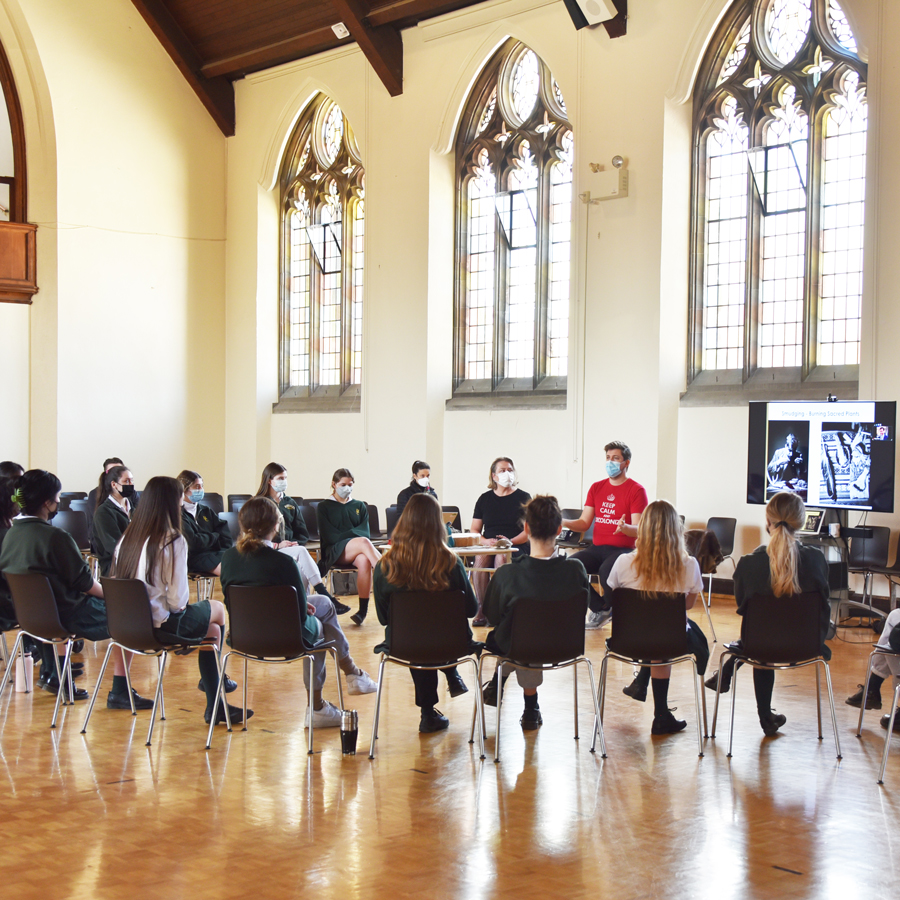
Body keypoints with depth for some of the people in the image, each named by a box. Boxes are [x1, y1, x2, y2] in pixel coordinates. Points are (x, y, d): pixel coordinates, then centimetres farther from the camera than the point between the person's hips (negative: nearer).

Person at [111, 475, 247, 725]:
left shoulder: (129, 536, 2)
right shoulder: (173, 541, -18)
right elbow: (178, 599, -19)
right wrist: (180, 603, 5)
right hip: (161, 626, -7)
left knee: (211, 626, 25)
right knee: (217, 609, 20)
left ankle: (216, 707, 29)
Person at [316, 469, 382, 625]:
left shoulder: (360, 506, 22)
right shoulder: (324, 507, 13)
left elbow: (365, 532, 7)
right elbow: (328, 536, 1)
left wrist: (344, 535, -11)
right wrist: (353, 534, -10)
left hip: (357, 551, 3)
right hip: (333, 552, -3)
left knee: (364, 560, -37)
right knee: (363, 542, -36)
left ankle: (363, 609, -38)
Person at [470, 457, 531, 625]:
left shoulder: (523, 498, 8)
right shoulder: (485, 499, 16)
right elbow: (474, 530, 14)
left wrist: (510, 541, -15)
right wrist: (485, 541, -8)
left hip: (517, 547, -2)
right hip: (488, 546, 2)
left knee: (501, 558, -36)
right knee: (480, 558, -32)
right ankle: (481, 609, -29)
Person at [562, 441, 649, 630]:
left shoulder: (636, 490, -3)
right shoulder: (596, 488, 14)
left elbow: (639, 530, -10)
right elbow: (584, 523, 10)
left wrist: (624, 527, -33)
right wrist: (564, 522, -10)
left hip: (623, 549, -5)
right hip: (597, 548, 5)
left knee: (606, 570, -37)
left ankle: (616, 611, -7)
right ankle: (599, 609, -3)